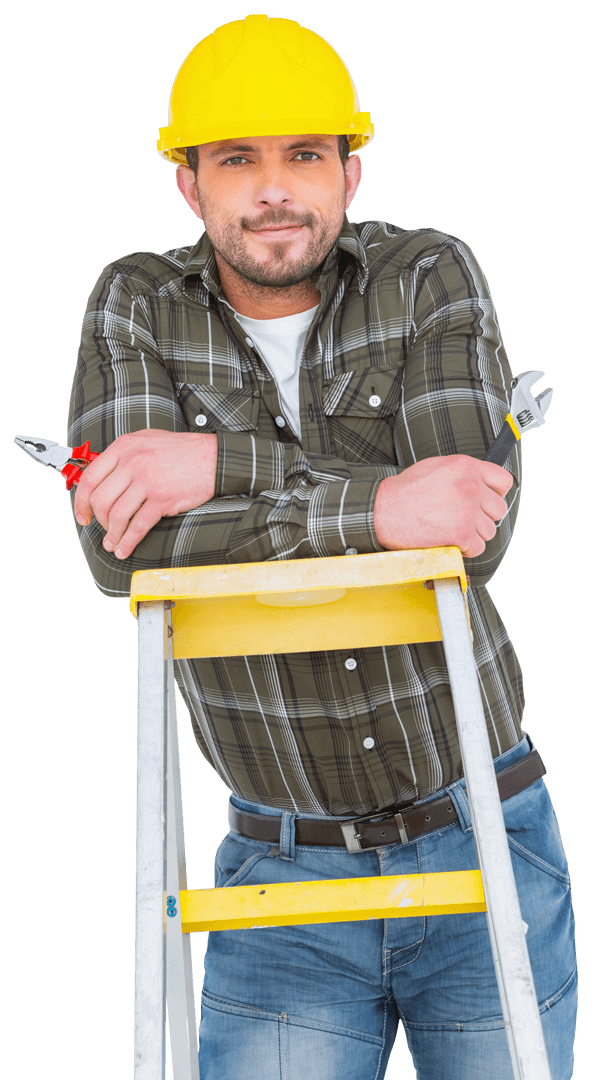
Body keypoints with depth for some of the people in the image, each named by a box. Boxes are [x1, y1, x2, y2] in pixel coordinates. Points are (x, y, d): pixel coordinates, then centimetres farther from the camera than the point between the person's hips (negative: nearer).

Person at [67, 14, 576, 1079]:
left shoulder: (431, 277, -6)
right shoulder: (138, 305, -3)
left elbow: (475, 532, -20)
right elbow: (116, 545, -19)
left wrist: (228, 465, -25)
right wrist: (374, 507, -28)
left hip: (480, 841, 0)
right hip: (283, 868, 0)